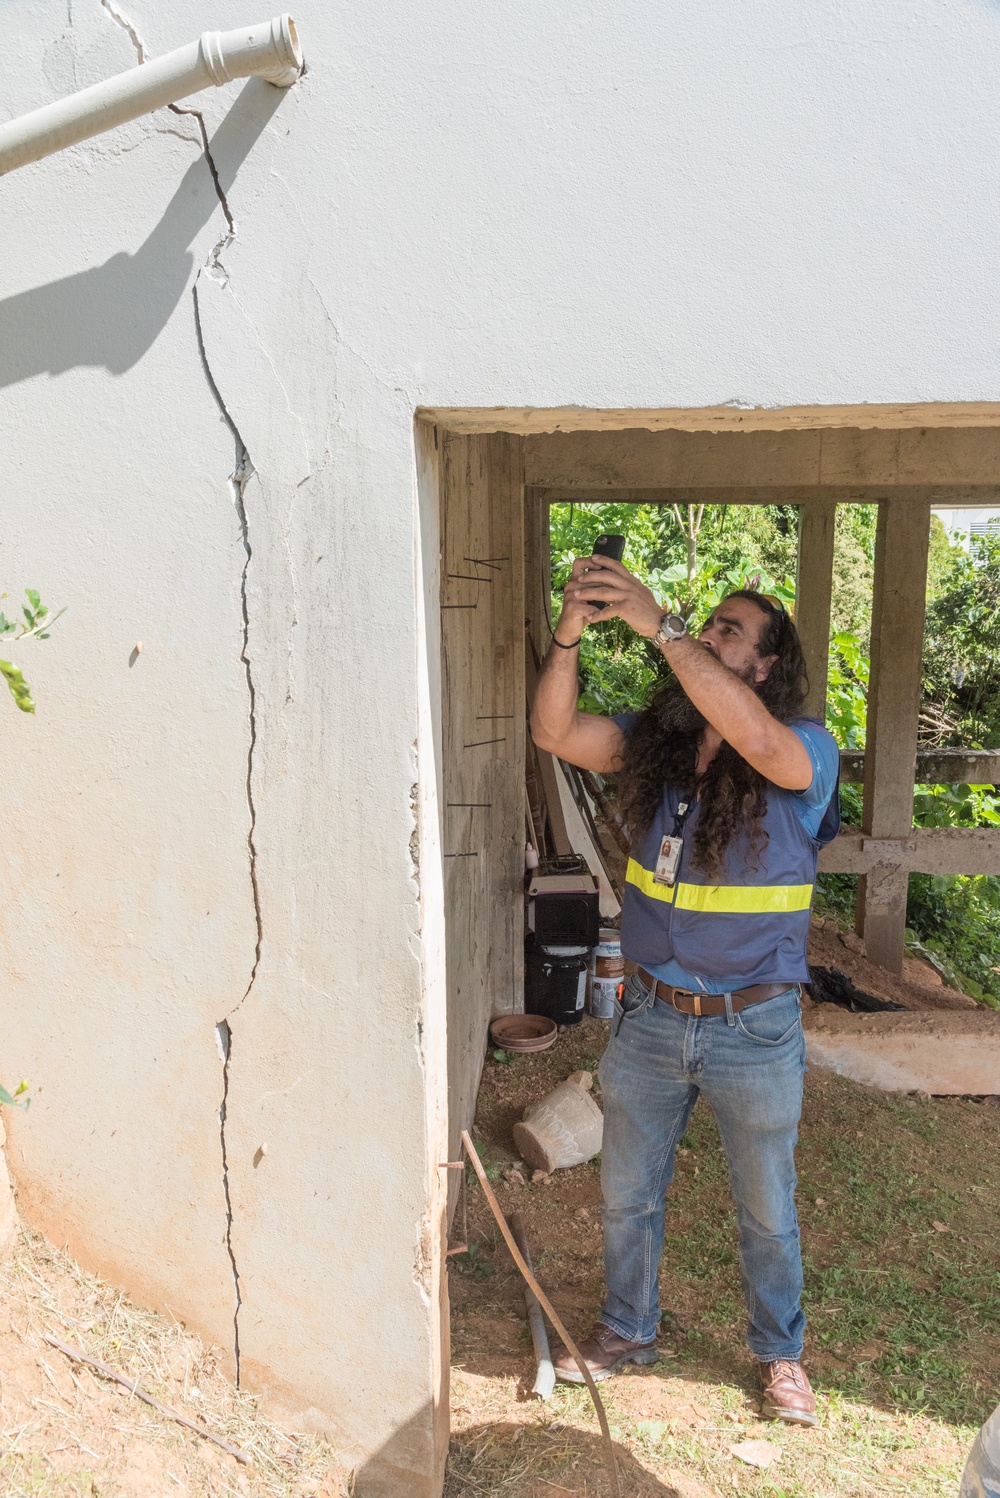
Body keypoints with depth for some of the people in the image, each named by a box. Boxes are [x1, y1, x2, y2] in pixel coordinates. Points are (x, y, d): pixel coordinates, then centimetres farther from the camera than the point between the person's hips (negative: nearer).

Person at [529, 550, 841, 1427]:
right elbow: (556, 732, -12)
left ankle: (780, 1353, 45)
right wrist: (572, 631, -27)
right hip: (651, 1017, 4)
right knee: (626, 1194, 21)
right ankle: (628, 1330, 46)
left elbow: (756, 739, -37)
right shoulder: (654, 741, -1)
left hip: (755, 1028, -3)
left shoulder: (805, 755, -15)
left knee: (766, 1211, 19)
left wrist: (658, 623, -39)